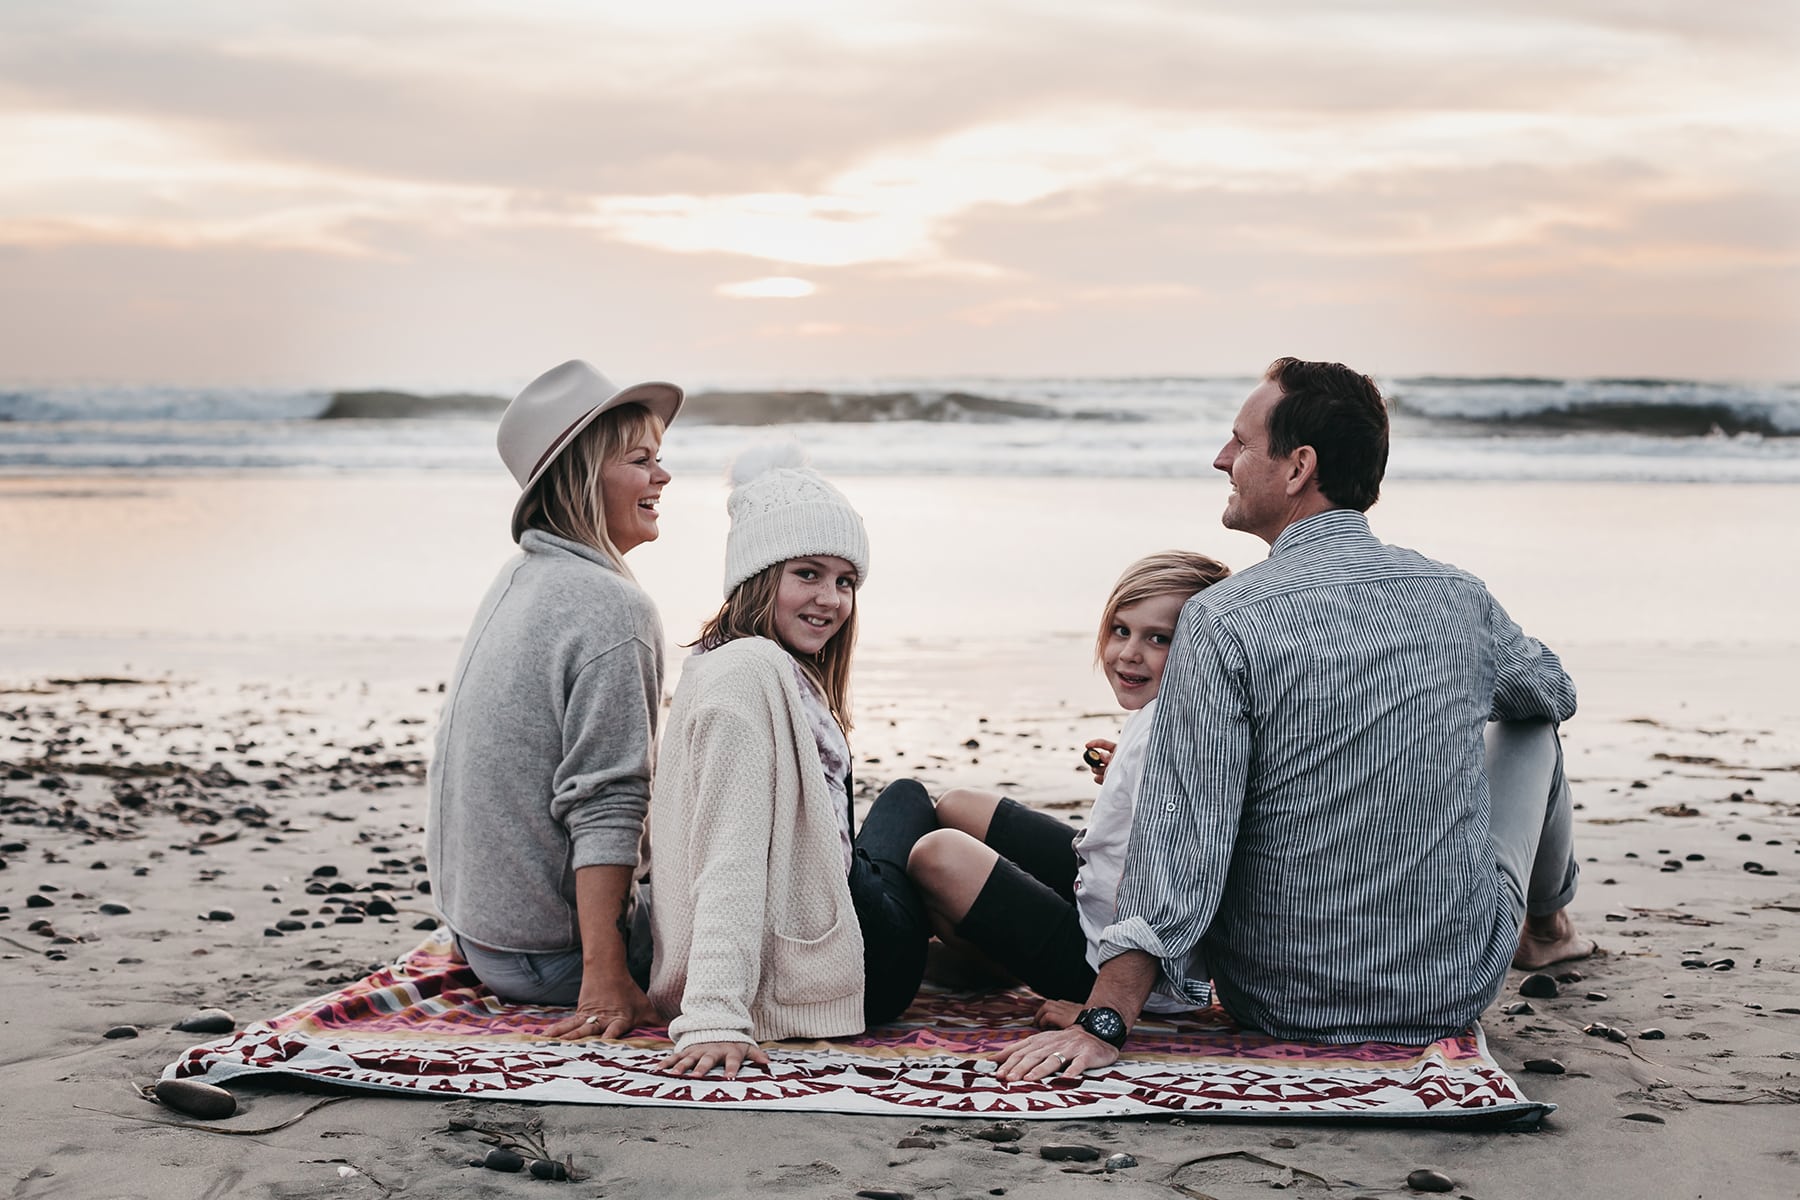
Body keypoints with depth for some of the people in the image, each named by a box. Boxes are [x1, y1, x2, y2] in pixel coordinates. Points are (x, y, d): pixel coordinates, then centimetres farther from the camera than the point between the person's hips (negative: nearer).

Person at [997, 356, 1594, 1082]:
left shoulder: (1222, 622, -19)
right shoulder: (1459, 599, -6)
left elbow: (1181, 847, -24)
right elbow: (1556, 693, 17)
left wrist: (1102, 1024, -21)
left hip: (1283, 1006, -2)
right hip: (1460, 989, 2)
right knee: (1529, 724, 27)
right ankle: (1546, 926, 53)